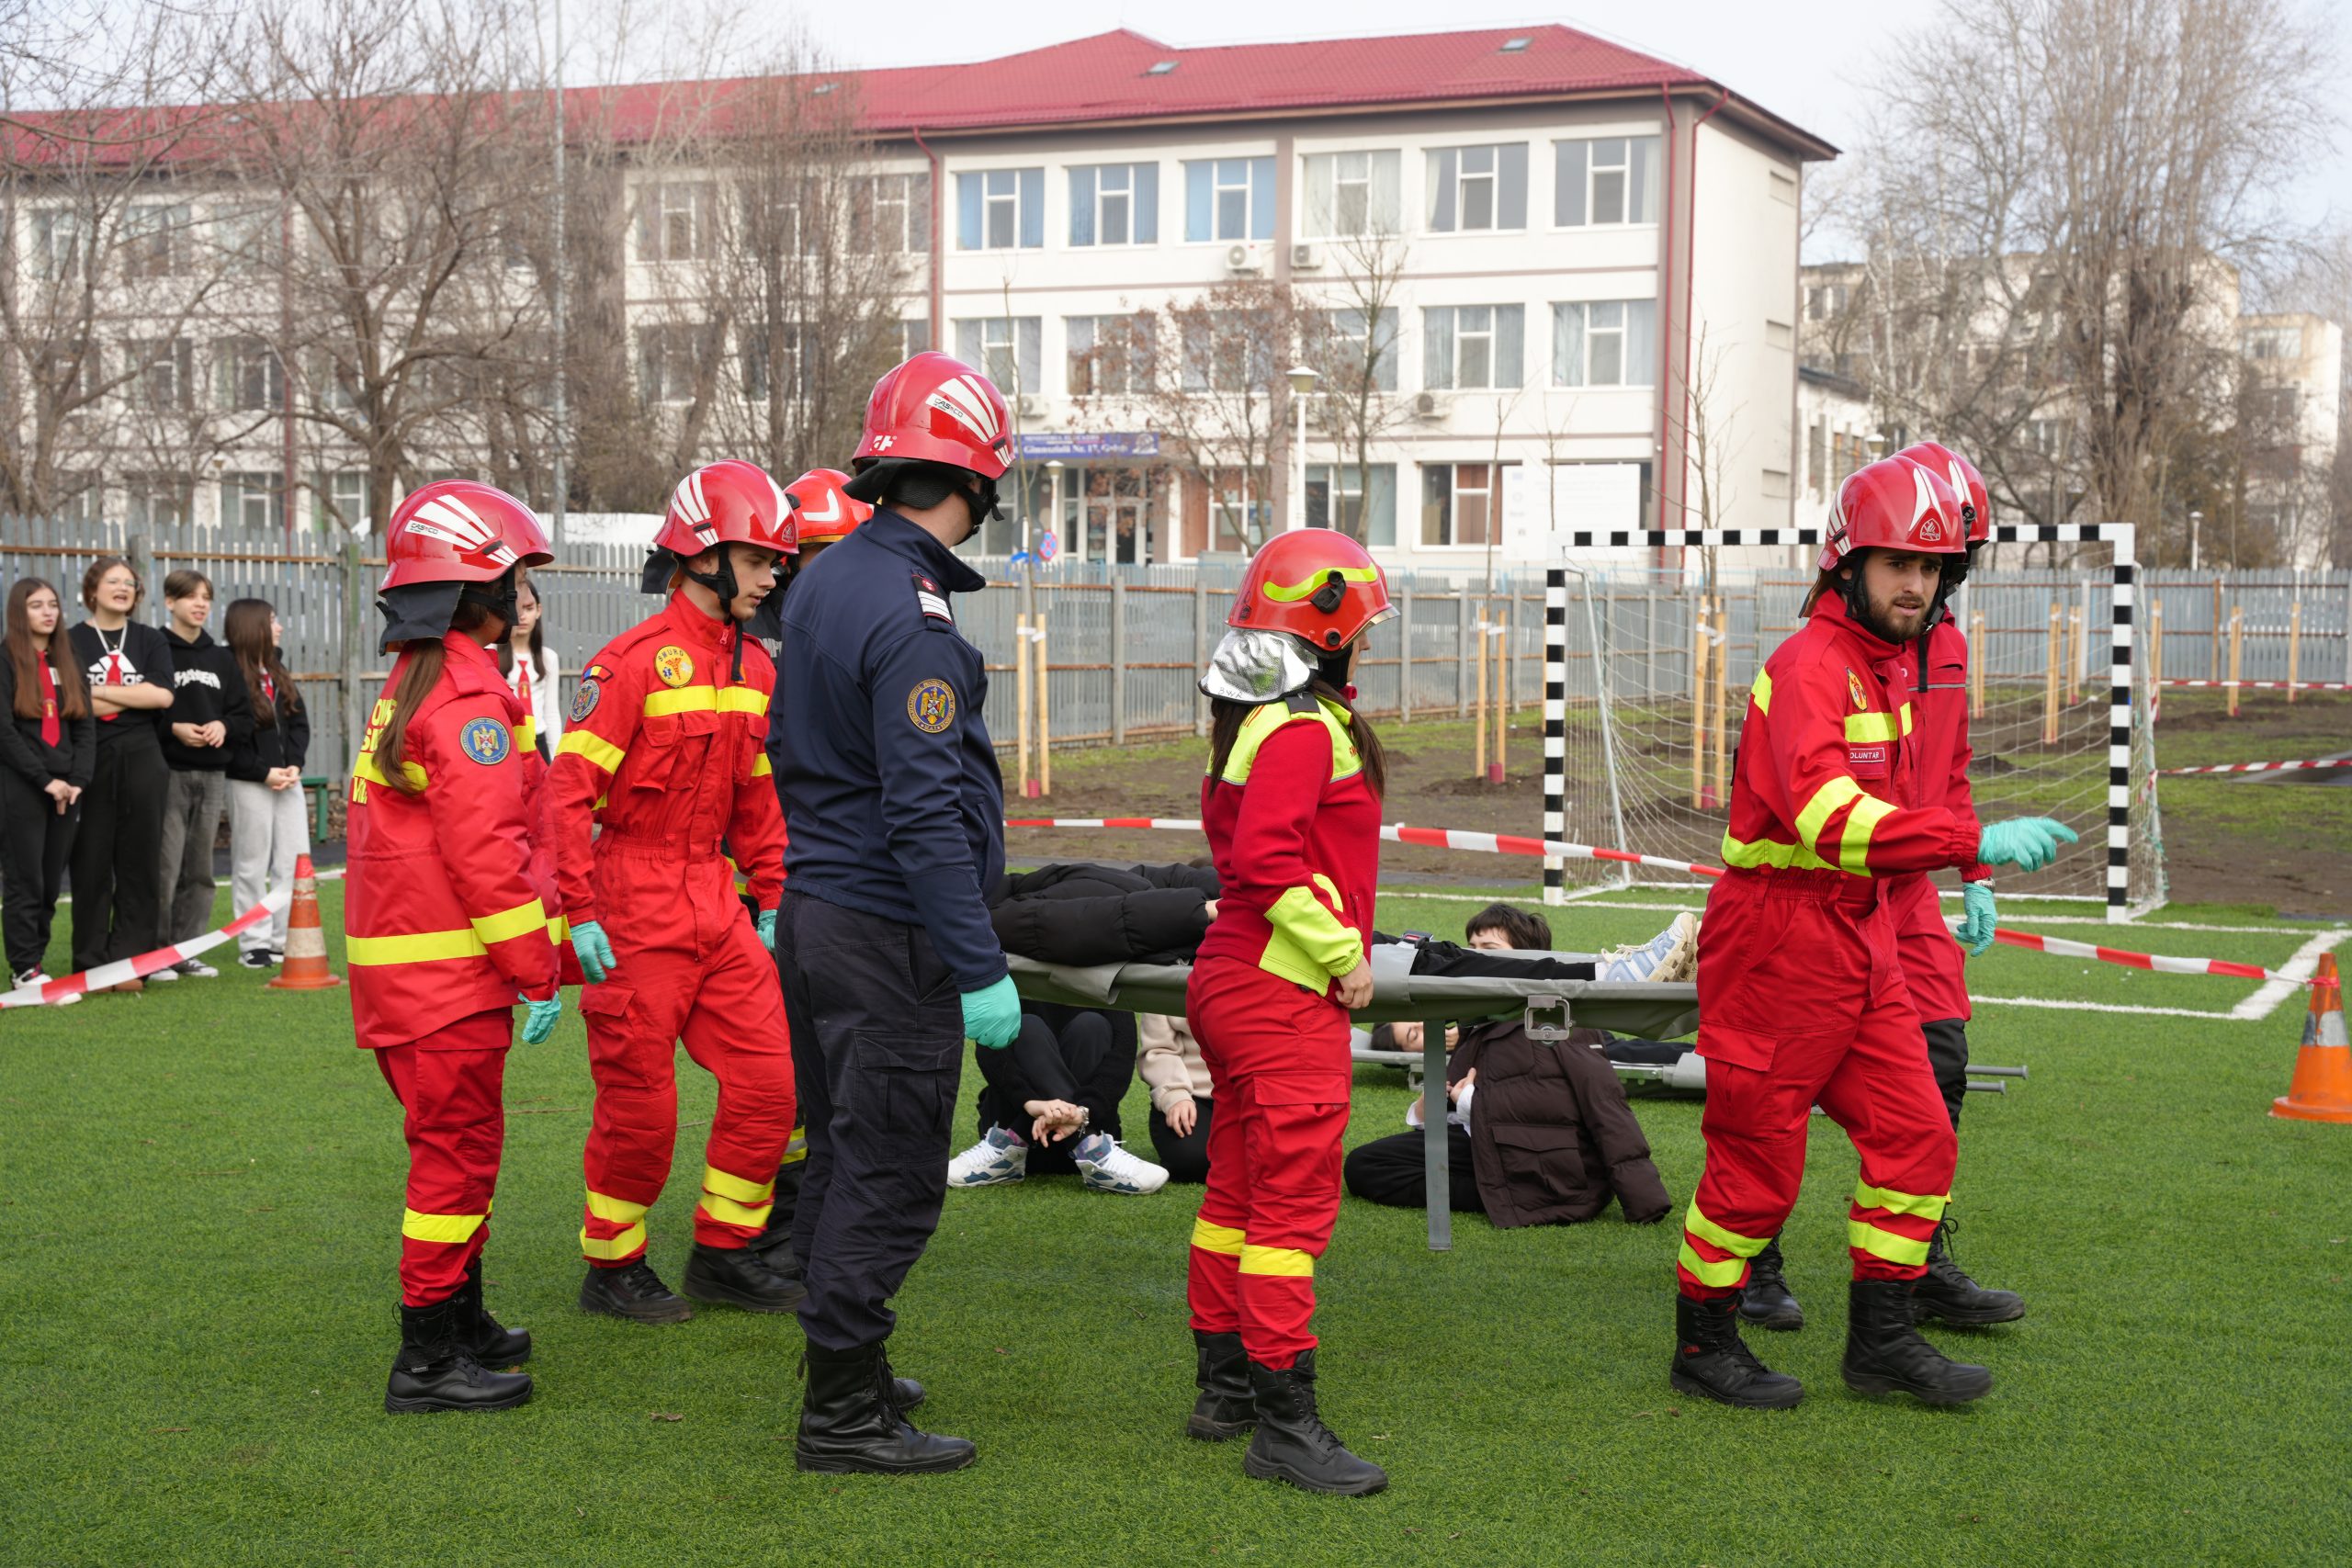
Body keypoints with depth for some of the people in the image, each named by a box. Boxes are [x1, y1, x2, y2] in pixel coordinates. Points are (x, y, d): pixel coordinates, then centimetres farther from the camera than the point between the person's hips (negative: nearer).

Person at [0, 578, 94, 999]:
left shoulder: (67, 664, 16)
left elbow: (85, 727, 11)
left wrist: (78, 780, -3)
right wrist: (46, 780, -14)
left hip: (65, 790, 5)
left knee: (51, 884, 5)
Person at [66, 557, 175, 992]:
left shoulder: (150, 640, 12)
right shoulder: (73, 640, 5)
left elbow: (162, 695, -4)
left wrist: (100, 692, -6)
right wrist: (136, 696, -5)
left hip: (142, 761, 2)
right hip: (91, 762, -2)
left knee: (140, 862, 0)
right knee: (91, 862, -1)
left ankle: (131, 962, 4)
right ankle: (91, 963, 5)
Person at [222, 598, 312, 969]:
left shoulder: (279, 673, 15)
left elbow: (300, 722, 13)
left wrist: (294, 765, -3)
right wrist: (265, 772, -14)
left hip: (287, 780, 7)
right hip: (248, 783, -7)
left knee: (294, 862, 5)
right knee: (251, 865, 0)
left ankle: (287, 940, 11)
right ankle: (255, 945, 6)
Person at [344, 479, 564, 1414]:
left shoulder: (406, 687, 15)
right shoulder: (467, 698, -16)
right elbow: (486, 855, -21)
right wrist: (537, 975, -16)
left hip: (396, 962, 10)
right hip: (446, 975, -10)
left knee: (455, 1147, 20)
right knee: (457, 1151, -3)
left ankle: (460, 1319, 31)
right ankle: (429, 1360, 3)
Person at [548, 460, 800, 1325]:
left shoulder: (754, 669, 10)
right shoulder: (634, 663, -14)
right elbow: (567, 792, -15)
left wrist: (771, 897, 15)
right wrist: (580, 913, -19)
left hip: (715, 905, 7)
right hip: (637, 911, -7)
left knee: (767, 1078, 5)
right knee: (640, 1103, 0)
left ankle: (723, 1254, 20)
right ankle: (611, 1270, 19)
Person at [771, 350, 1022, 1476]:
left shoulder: (823, 584, 9)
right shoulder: (909, 619, -20)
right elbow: (925, 813, -24)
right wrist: (980, 969, -22)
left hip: (816, 908, 10)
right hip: (887, 936, -10)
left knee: (842, 1158, 18)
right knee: (891, 1177, -2)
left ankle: (849, 1369, 30)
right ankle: (841, 1415, 5)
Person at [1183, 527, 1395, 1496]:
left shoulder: (1248, 727, 13)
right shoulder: (1304, 731, -17)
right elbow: (1267, 856, -26)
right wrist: (1341, 952, -18)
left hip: (1230, 975, 10)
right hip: (1285, 994, -10)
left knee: (1238, 1190, 16)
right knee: (1293, 1201, -8)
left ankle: (1223, 1387, 26)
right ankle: (1284, 1423, -6)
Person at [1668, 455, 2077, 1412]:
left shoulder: (1884, 666, 14)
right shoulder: (1809, 667, -19)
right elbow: (1828, 815, -33)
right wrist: (1975, 842, -39)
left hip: (1858, 940, 9)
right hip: (1779, 939, -9)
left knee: (1914, 1134, 7)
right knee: (1757, 1161, 1)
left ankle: (1881, 1341, 17)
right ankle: (1703, 1346, 17)